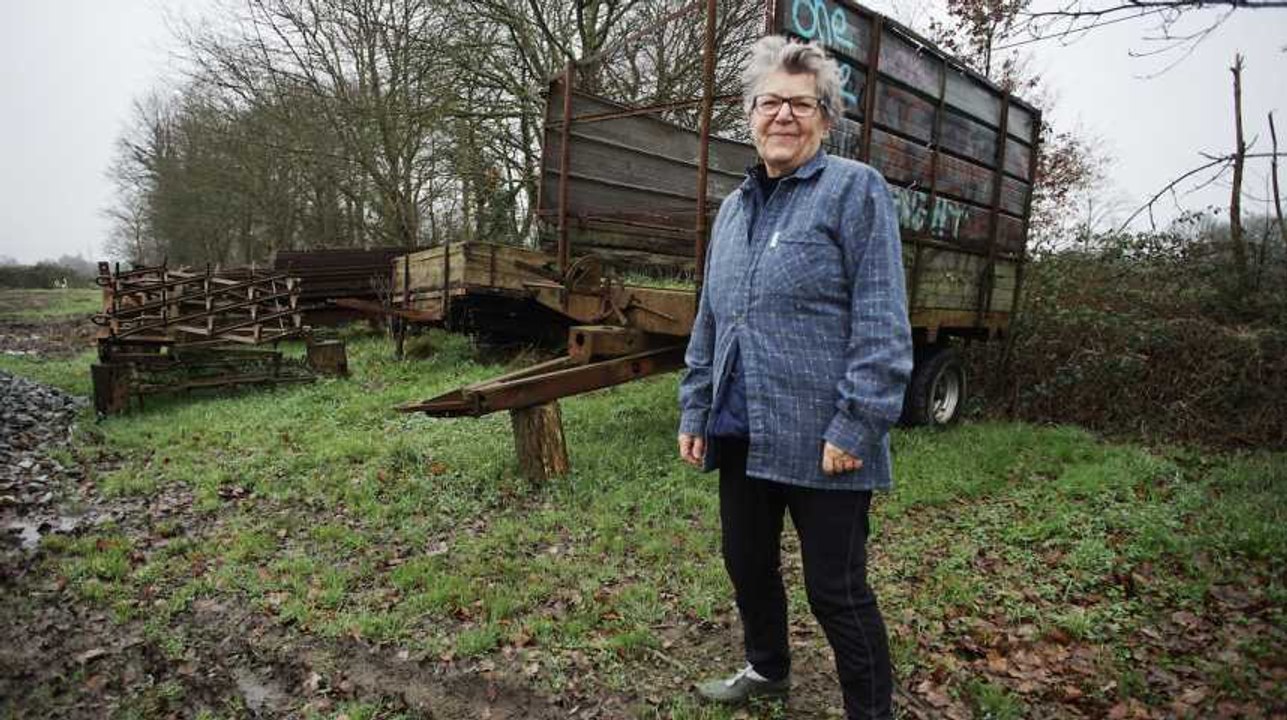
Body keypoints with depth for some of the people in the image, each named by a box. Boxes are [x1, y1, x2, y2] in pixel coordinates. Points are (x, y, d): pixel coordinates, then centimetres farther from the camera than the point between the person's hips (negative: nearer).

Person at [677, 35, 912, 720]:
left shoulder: (855, 189, -6)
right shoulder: (733, 207, 14)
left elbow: (882, 323, -13)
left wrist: (857, 426, -19)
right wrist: (694, 410, 12)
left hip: (819, 439, -7)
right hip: (741, 432, 7)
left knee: (836, 590, 5)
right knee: (746, 561, 21)